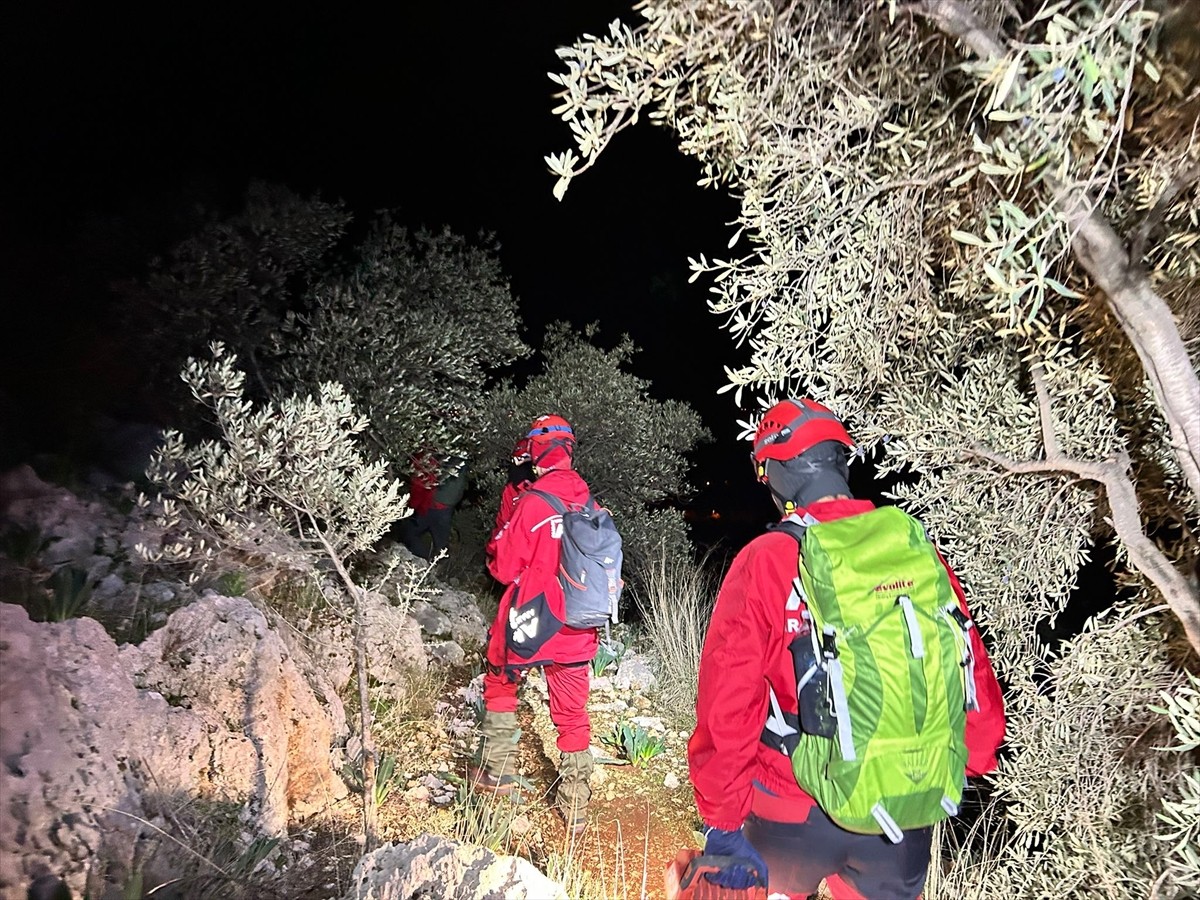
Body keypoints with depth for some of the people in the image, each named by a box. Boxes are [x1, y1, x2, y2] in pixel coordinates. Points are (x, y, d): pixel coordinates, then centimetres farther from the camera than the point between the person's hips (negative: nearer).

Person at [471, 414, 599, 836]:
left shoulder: (533, 502, -18)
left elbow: (504, 567, -12)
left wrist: (497, 553, 7)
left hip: (528, 621, -3)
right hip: (576, 629, 4)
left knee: (500, 684, 24)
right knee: (573, 713, 13)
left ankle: (496, 769, 31)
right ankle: (575, 806, 19)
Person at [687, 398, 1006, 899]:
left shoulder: (765, 561, -16)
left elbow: (728, 702, -17)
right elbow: (971, 672, 2)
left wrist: (722, 822, -7)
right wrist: (976, 758, 19)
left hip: (796, 815, -2)